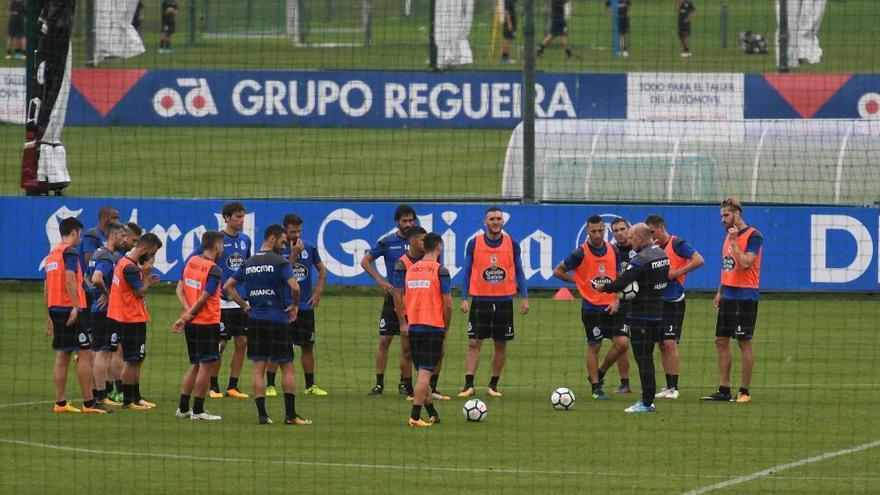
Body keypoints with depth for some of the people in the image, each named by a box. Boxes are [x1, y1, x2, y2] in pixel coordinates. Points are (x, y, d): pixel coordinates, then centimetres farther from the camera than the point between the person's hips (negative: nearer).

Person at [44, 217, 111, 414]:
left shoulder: (52, 253, 17)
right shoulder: (70, 251, -9)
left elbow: (46, 287, 20)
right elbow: (70, 280, -21)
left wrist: (50, 315, 24)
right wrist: (75, 307, -23)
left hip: (55, 308, 9)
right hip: (69, 309, -9)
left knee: (62, 356, 10)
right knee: (85, 354, -6)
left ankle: (60, 403, 9)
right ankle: (89, 403, -9)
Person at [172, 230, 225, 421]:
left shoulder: (191, 261, 7)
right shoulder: (214, 271, -15)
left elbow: (180, 289, 4)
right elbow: (203, 300, -17)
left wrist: (188, 311, -7)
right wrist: (186, 318, -8)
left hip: (192, 323, 7)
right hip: (208, 323, -7)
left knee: (195, 365, 17)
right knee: (205, 366, 1)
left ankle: (183, 408, 18)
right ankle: (198, 411, 3)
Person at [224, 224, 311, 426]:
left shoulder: (248, 264, 9)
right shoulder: (280, 262, -9)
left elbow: (228, 287, 12)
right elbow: (294, 287, -21)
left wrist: (245, 305, 13)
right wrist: (294, 306, -4)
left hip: (255, 319, 5)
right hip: (278, 319, -5)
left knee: (258, 368, 5)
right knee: (288, 368, 4)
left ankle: (262, 414, -1)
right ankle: (291, 414, 2)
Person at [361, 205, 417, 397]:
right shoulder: (387, 242, -1)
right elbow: (365, 261, 5)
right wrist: (381, 281, -5)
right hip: (393, 297, 0)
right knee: (384, 340, -3)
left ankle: (405, 384, 12)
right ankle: (379, 383, 2)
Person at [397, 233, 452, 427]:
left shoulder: (410, 269, 9)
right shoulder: (440, 271, -8)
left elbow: (402, 300, 12)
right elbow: (448, 304, -10)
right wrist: (446, 327, 4)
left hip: (413, 327, 6)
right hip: (433, 327, -6)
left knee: (423, 372, 15)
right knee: (425, 372, -6)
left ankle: (432, 413, 25)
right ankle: (415, 416, -12)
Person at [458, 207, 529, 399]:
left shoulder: (512, 244, 3)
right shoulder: (474, 244, 1)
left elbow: (519, 272, 8)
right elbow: (467, 272, 4)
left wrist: (524, 297, 0)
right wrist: (464, 298, -4)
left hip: (504, 301, 1)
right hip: (480, 301, -1)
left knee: (501, 345, 5)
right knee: (474, 344, -6)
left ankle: (493, 385, 15)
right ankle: (468, 385, -7)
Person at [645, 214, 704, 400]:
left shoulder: (676, 244, -11)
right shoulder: (656, 248, 12)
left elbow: (699, 260, -19)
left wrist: (676, 273, -19)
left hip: (674, 301, -8)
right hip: (659, 301, 8)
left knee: (670, 343, -12)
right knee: (662, 345, 8)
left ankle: (674, 388, -10)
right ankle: (668, 387, 14)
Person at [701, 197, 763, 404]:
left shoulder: (753, 236, -11)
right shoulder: (729, 235, 14)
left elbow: (745, 263, -22)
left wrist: (734, 242, -17)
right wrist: (720, 292, 18)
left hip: (745, 296, -8)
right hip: (728, 296, 8)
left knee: (744, 342, -4)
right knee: (721, 341, 7)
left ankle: (744, 391, 1)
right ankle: (724, 390, 11)